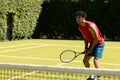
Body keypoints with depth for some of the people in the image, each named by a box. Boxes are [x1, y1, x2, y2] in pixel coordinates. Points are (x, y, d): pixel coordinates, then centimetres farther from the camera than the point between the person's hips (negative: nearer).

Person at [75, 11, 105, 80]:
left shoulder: (90, 26, -27)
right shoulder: (80, 27, -1)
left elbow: (96, 39, -22)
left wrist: (91, 49, -16)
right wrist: (86, 48, 1)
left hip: (99, 43, -9)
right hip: (92, 44, 9)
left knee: (96, 60, -23)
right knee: (85, 60, 10)